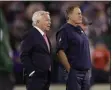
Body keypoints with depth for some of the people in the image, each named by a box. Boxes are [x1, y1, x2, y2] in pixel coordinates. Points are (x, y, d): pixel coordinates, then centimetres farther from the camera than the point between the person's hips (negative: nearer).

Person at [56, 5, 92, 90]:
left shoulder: (80, 29, 15)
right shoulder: (65, 31, -10)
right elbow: (61, 52, -17)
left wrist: (89, 69, 17)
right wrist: (69, 69, -16)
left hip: (86, 72, 8)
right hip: (74, 72, -8)